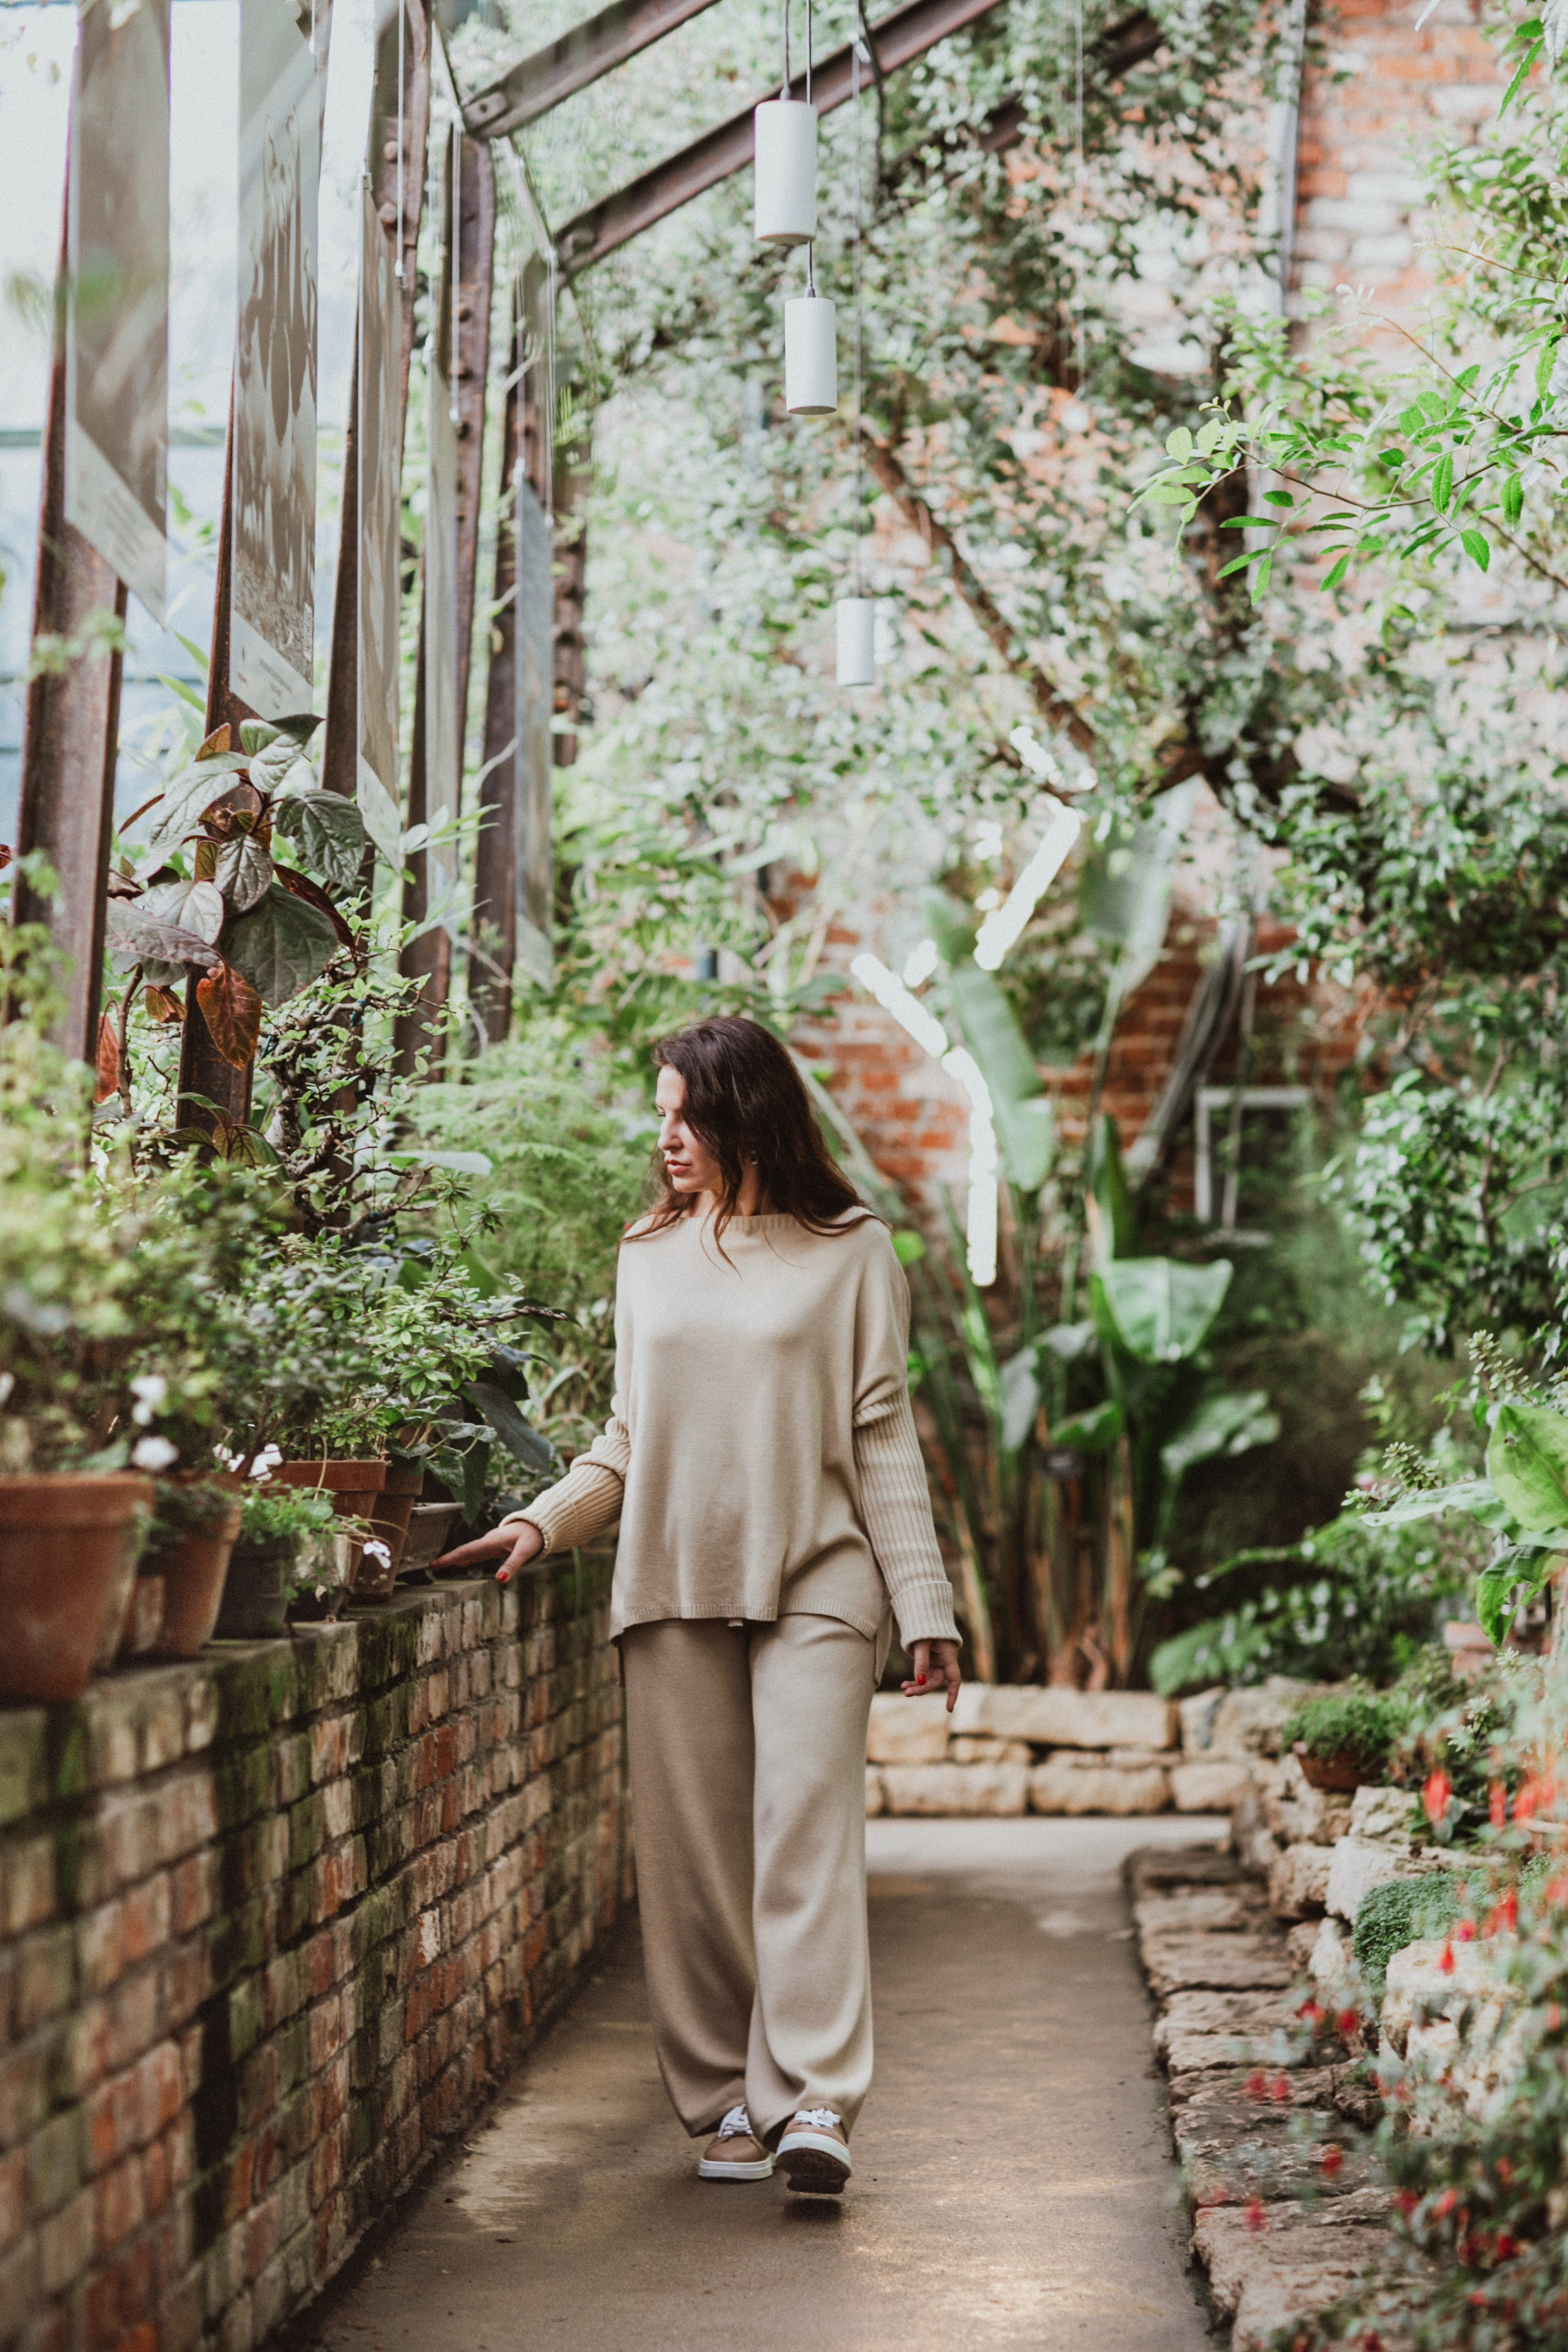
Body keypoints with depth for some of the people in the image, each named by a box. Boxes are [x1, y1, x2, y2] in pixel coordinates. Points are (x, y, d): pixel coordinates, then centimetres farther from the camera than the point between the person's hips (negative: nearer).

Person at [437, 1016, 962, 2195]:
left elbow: (884, 1437, 4)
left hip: (814, 1579, -3)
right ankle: (727, 2097, 10)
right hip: (673, 1580, 4)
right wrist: (543, 1522, 2)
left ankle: (816, 2099, -15)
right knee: (693, 1851, 2)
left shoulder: (849, 1249, 5)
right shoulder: (651, 1256, 15)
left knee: (806, 1829, -13)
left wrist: (925, 1606, -1)